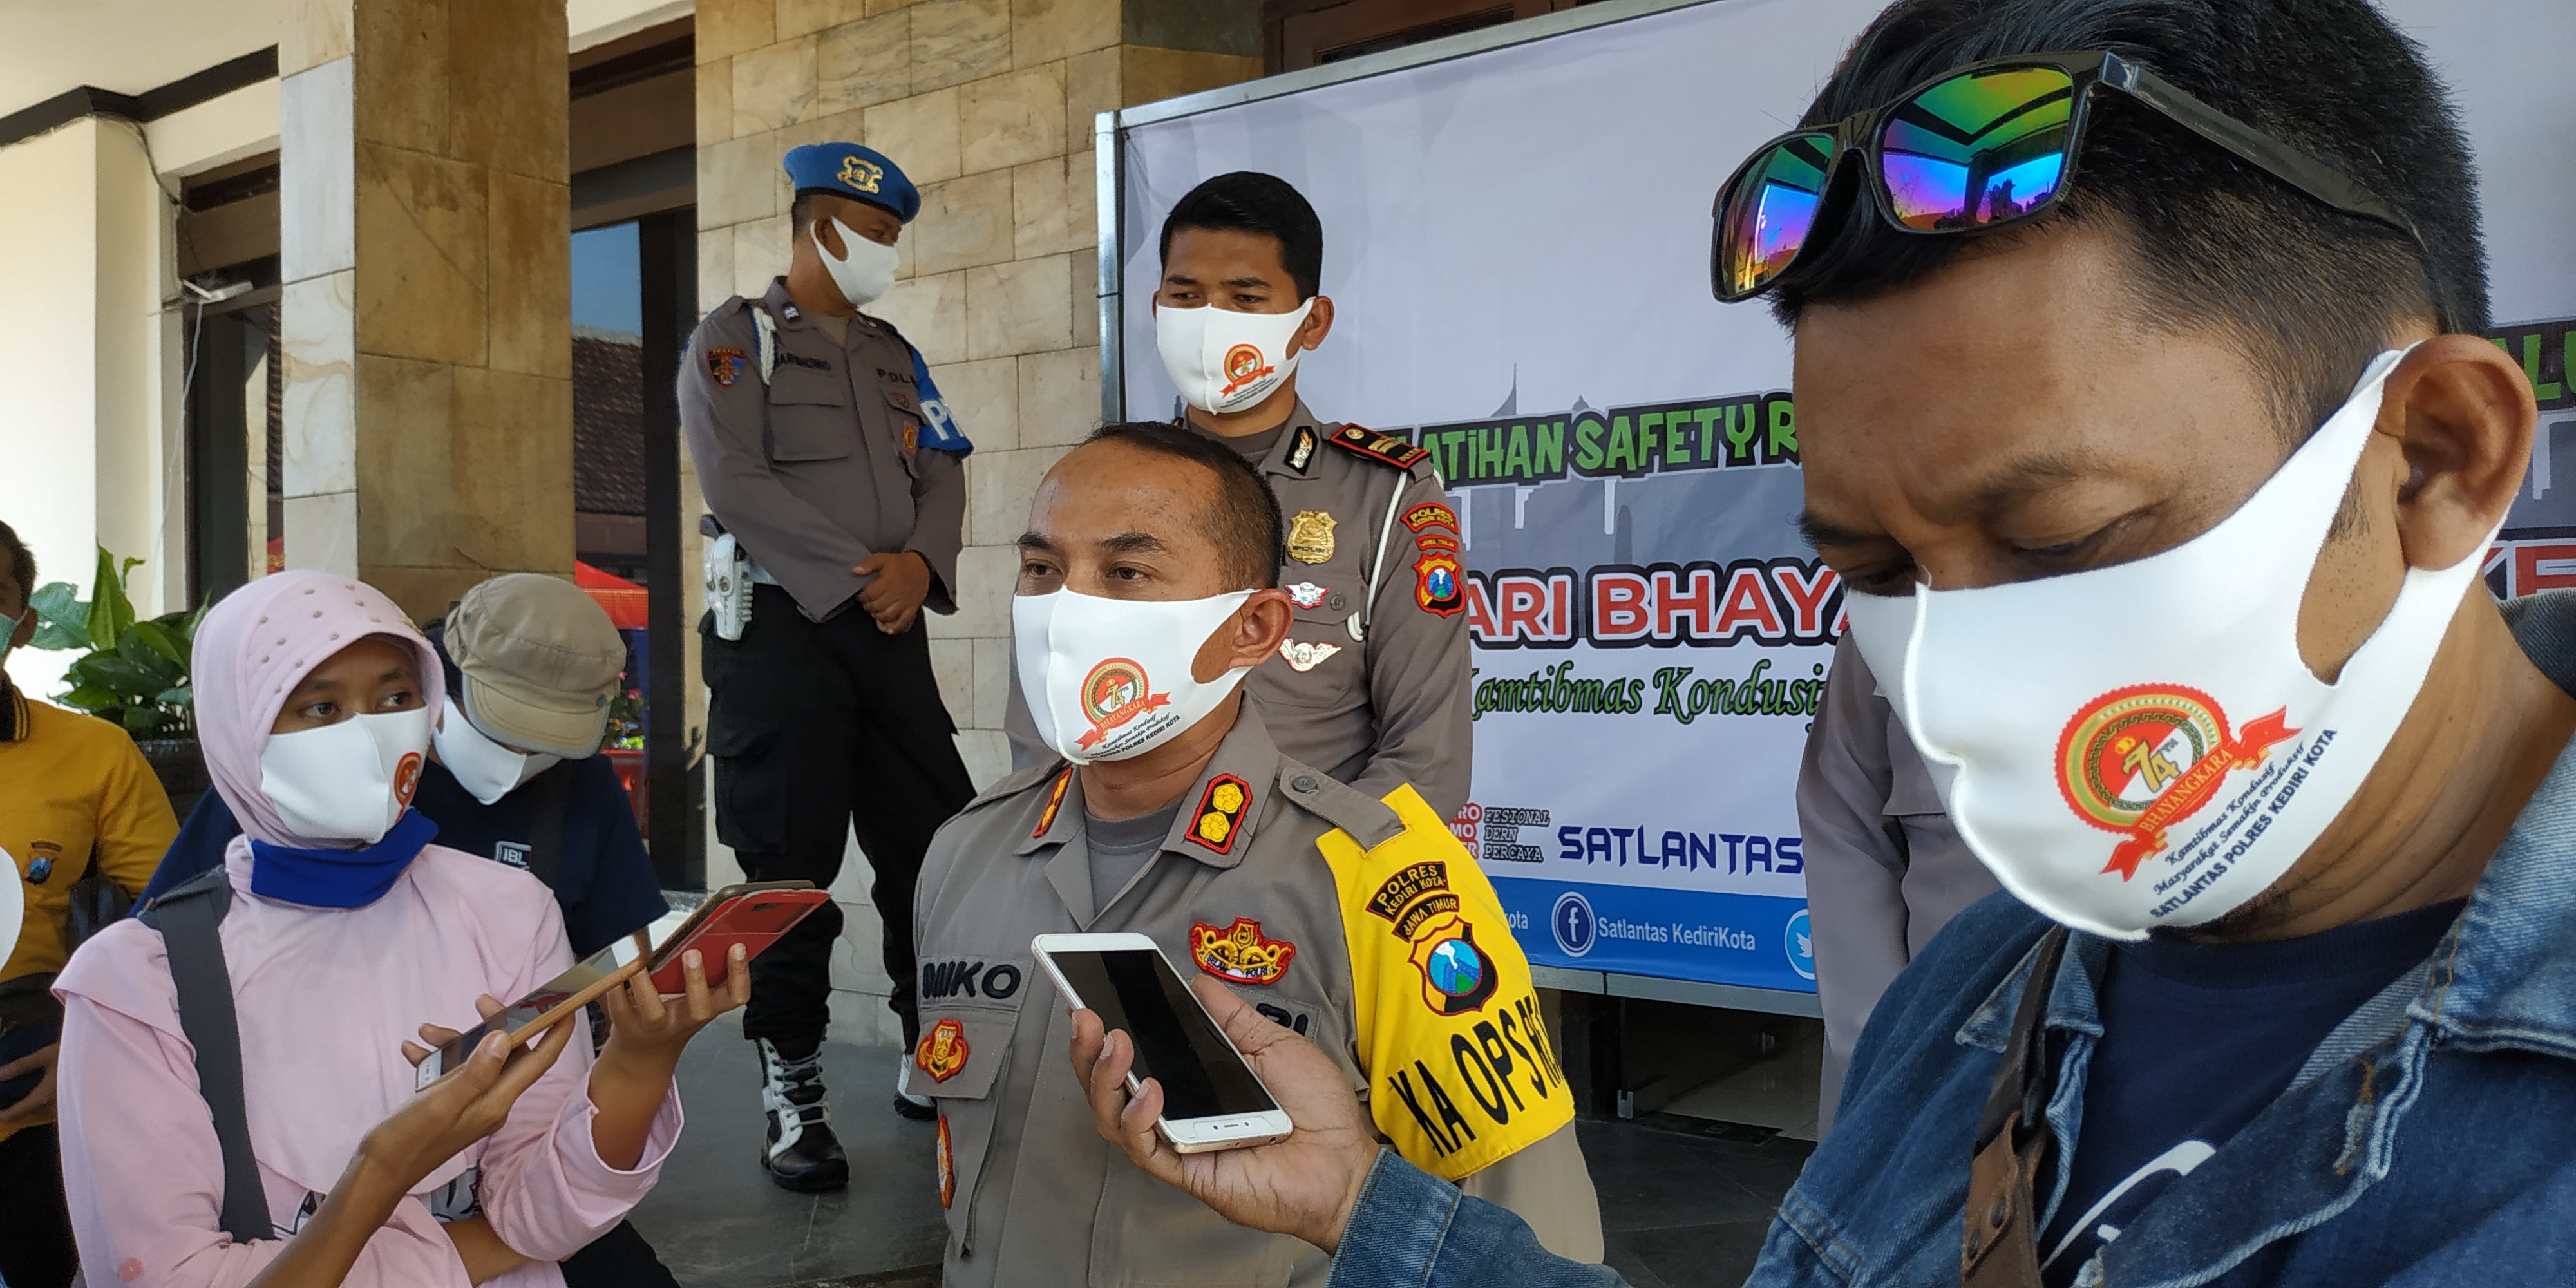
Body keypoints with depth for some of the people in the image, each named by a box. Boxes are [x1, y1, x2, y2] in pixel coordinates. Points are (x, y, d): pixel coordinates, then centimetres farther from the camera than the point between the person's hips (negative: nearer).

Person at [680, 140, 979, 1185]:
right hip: (782, 623, -5)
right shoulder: (734, 341, 1)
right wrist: (856, 576, -15)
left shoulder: (895, 356, 20)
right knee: (792, 862, -3)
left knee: (934, 842, 4)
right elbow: (737, 482, -12)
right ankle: (792, 1091, 7)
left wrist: (920, 562, -10)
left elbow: (943, 475, 11)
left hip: (889, 627, 6)